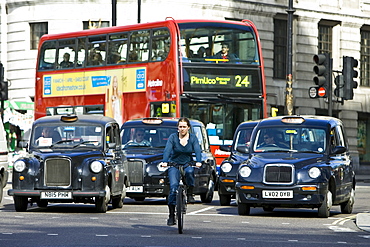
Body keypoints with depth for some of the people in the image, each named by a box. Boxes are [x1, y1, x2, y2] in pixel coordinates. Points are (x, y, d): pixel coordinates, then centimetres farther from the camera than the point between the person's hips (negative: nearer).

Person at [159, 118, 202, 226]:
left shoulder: (193, 138, 0)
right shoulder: (173, 137, -3)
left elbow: (197, 150, -14)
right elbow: (167, 150, -17)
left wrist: (198, 162, -33)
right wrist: (165, 162, -35)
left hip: (188, 164, 1)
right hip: (174, 165, -1)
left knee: (190, 172, -36)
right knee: (173, 187, -18)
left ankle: (190, 194, -14)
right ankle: (171, 215, -12)